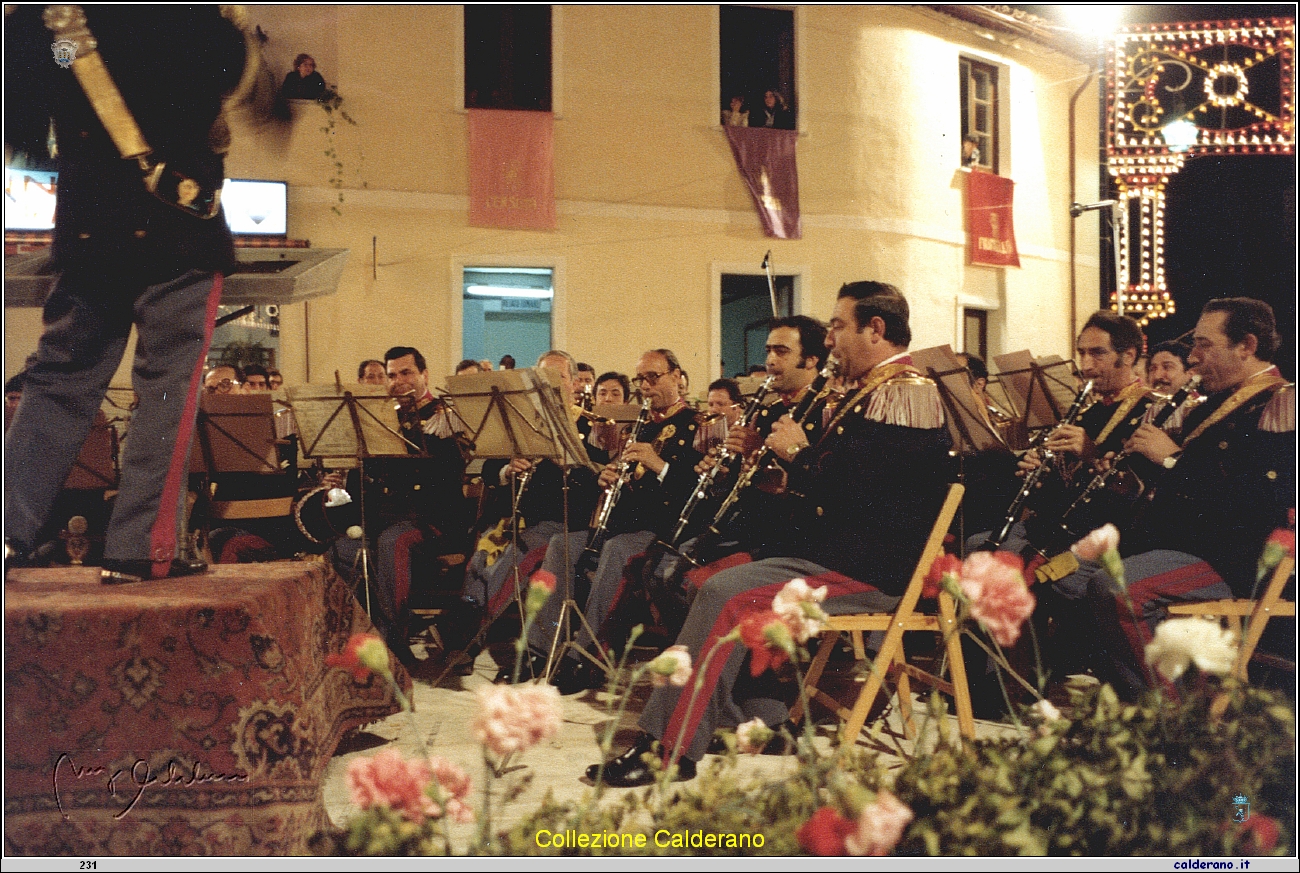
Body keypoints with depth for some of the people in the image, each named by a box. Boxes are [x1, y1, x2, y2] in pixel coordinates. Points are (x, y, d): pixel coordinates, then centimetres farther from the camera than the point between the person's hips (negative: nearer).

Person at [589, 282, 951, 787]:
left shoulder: (903, 394, -15)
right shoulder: (875, 392, 20)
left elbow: (848, 485, -25)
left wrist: (797, 453, -8)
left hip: (870, 570, -11)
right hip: (840, 552, 11)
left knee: (725, 594, -22)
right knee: (715, 578, 10)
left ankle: (672, 750, -18)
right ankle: (762, 717, 7)